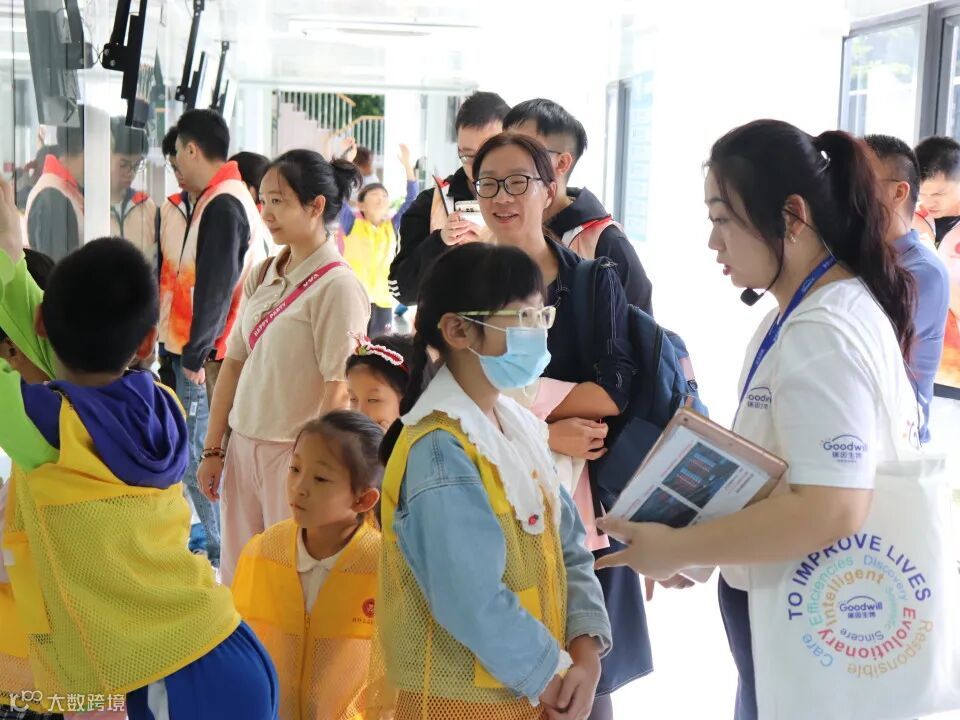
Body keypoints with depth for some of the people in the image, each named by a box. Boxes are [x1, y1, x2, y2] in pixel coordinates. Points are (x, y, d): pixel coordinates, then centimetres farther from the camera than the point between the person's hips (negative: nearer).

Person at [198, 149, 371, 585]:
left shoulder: (338, 286, -12)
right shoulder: (261, 277, 8)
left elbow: (339, 389, -16)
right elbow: (234, 363, 11)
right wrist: (213, 449, 9)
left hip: (296, 452, -6)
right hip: (243, 446, 6)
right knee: (235, 579, 12)